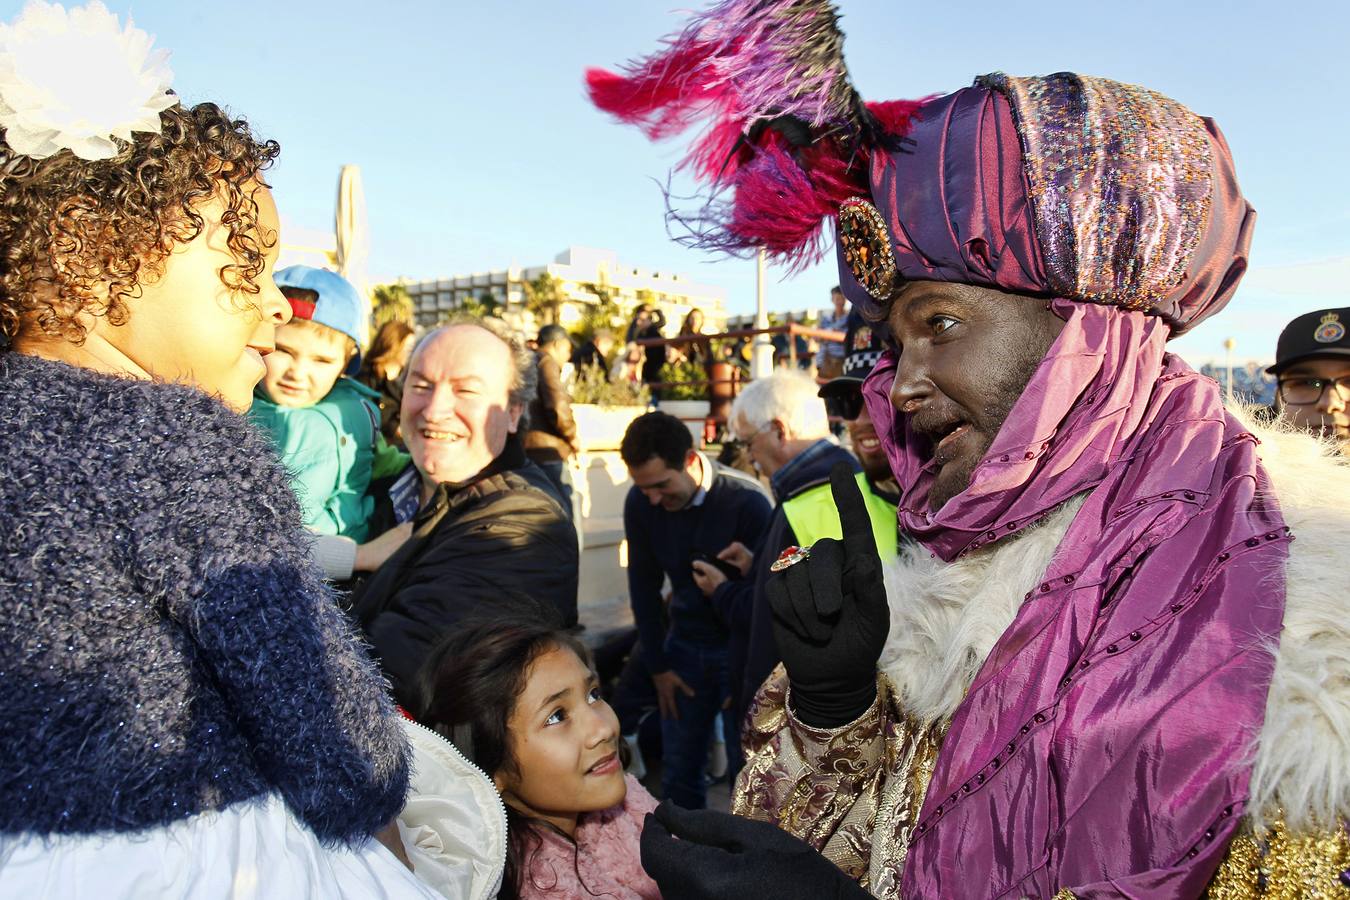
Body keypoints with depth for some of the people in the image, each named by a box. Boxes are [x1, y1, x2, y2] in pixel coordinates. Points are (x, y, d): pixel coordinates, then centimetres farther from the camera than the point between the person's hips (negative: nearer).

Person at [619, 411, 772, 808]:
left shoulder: (748, 501, -21)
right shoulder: (640, 503, -10)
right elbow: (644, 587, 1)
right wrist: (657, 666, 2)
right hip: (686, 645, 4)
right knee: (678, 773, 10)